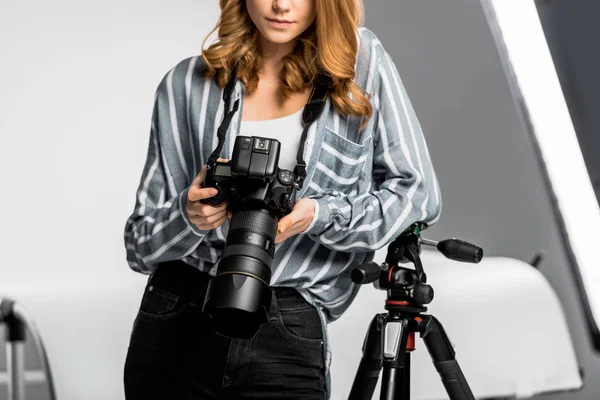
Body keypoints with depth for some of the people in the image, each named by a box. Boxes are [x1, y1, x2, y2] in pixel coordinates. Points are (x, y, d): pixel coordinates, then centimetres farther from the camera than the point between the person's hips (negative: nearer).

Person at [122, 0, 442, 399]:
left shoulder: (362, 60, 3)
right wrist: (189, 217, -19)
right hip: (175, 324, 1)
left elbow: (418, 194, 3)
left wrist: (319, 216, -13)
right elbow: (141, 246, 4)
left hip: (291, 339, -1)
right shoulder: (187, 85, 3)